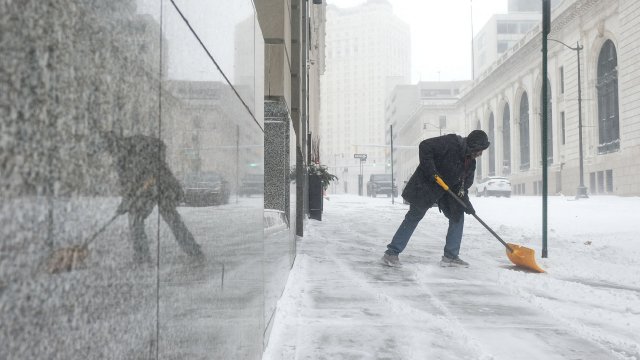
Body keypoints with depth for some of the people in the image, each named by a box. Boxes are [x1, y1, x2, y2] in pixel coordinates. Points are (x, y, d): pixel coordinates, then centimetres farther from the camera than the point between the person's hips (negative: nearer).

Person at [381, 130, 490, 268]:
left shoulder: (470, 162, 3)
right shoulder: (450, 143, -21)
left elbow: (463, 185, 6)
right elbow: (425, 146, -25)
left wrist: (466, 203, -10)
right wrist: (431, 170, -29)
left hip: (446, 191, 8)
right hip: (425, 185, -8)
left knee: (458, 216, 2)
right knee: (413, 217, -6)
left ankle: (450, 256, 10)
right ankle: (391, 253, 0)